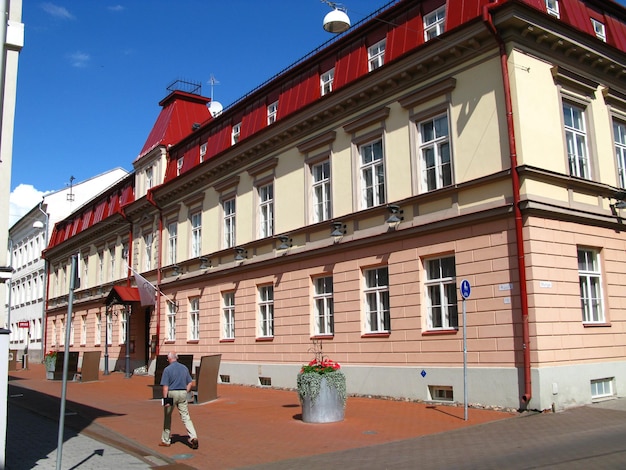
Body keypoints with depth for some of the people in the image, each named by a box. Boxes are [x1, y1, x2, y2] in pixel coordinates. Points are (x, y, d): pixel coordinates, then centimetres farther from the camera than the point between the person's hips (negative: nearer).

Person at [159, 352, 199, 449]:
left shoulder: (167, 369, -8)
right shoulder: (184, 368, 8)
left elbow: (165, 386, -12)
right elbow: (189, 383, 10)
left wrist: (165, 399, -12)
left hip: (172, 393, -4)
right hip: (183, 393, 4)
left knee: (167, 417, 13)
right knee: (186, 417, 4)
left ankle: (166, 440, 23)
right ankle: (193, 437, -13)